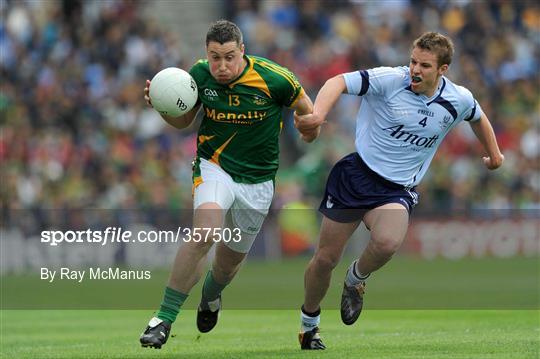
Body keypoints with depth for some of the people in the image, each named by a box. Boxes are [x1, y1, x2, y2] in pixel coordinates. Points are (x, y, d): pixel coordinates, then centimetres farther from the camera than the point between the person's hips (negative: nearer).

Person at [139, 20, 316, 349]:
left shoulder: (273, 78, -18)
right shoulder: (199, 74, -9)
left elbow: (305, 105, 2)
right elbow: (183, 120, 5)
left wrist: (310, 129, 19)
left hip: (257, 179, 0)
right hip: (214, 167, 0)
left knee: (230, 259, 12)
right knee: (205, 233, -28)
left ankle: (210, 296, 50)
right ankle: (165, 318, -23)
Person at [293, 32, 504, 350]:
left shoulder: (458, 100, -3)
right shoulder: (389, 80, -14)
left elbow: (478, 116, 20)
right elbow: (340, 82, -21)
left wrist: (494, 154, 33)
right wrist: (318, 113, -39)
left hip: (399, 189, 1)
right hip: (357, 173, -1)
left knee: (387, 243, -32)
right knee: (325, 259, 2)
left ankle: (356, 280, 3)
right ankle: (309, 322, 31)